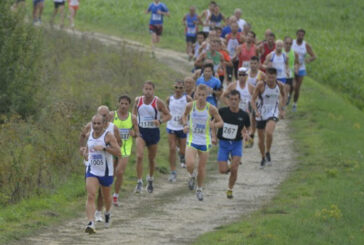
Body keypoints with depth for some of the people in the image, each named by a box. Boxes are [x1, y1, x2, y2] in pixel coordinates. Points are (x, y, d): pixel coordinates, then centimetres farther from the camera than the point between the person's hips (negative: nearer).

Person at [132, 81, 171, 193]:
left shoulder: (158, 102, -9)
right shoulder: (138, 100, -1)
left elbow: (168, 115, -3)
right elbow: (134, 114, 14)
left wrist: (160, 121, -22)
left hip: (153, 132, -1)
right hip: (140, 131, 1)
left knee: (151, 159, 13)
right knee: (139, 156, -19)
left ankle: (150, 179, 40)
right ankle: (139, 182, -14)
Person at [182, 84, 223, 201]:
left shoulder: (211, 109, -10)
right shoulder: (190, 106, -7)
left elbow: (220, 122, 0)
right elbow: (185, 115, 14)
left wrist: (214, 125, -22)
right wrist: (185, 124, -5)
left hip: (205, 141, 0)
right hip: (192, 140, 0)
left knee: (201, 168, 9)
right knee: (190, 164, -20)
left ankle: (199, 189, 33)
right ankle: (192, 177, 16)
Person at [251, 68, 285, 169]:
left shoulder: (279, 86, -5)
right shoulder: (261, 85, -13)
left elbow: (282, 96, 17)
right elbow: (253, 99, -10)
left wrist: (282, 109, 17)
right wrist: (256, 111, -26)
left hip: (273, 114, 0)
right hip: (261, 114, 0)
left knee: (269, 132, -27)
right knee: (261, 138, 8)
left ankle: (268, 153, -3)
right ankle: (263, 158, 33)